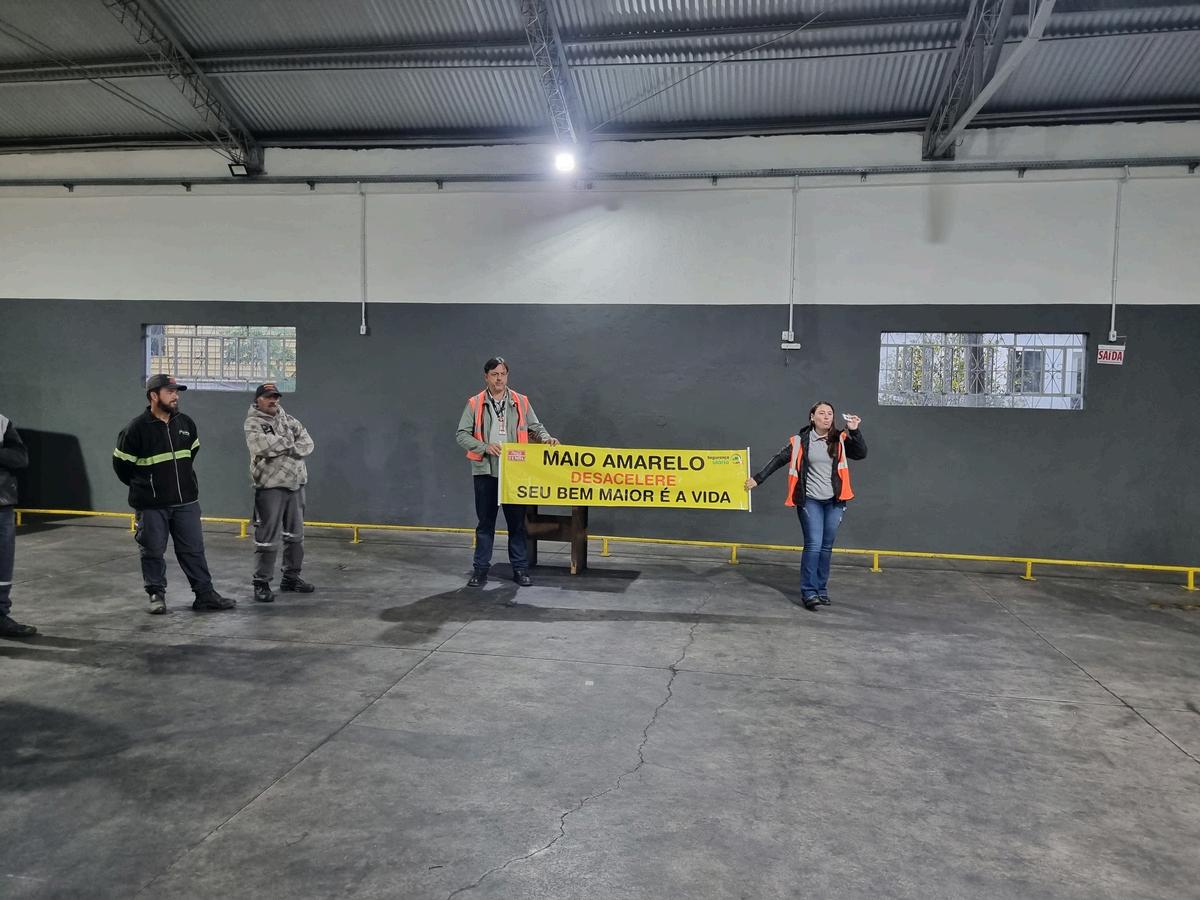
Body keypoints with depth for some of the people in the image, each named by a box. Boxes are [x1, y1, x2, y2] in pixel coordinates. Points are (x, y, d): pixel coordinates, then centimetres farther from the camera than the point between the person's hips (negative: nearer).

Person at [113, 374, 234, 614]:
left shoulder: (186, 423, 3)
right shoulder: (137, 428, -11)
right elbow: (121, 463, -1)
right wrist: (141, 486, 9)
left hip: (186, 502, 4)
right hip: (151, 506, -4)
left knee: (193, 549, 6)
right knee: (153, 551, 6)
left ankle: (205, 594, 11)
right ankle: (156, 595, 19)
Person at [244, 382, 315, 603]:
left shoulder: (289, 419, 13)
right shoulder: (253, 424, -3)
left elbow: (307, 443, 2)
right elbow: (264, 447, -21)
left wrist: (285, 448, -13)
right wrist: (289, 442, -8)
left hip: (295, 484, 6)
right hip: (270, 487, -6)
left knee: (295, 534, 13)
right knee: (268, 537, -6)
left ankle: (291, 576, 25)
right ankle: (261, 583, 3)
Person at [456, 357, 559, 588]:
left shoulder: (521, 402, 6)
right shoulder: (475, 404, 1)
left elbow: (535, 427, 11)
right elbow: (462, 435, -2)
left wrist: (546, 438, -11)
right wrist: (485, 447, -16)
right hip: (485, 471, -1)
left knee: (517, 522, 5)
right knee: (485, 522, 6)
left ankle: (520, 568, 14)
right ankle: (480, 569, 15)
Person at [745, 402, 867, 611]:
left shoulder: (840, 440, 4)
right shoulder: (800, 441, 0)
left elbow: (861, 454, -5)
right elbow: (778, 460, 2)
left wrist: (854, 431, -15)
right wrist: (758, 479, 0)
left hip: (834, 502, 3)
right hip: (810, 501, -3)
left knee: (826, 547, 8)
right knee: (813, 545, -10)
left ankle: (821, 590, 18)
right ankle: (808, 593, -6)